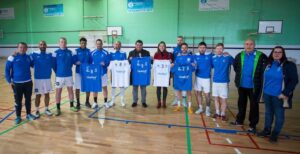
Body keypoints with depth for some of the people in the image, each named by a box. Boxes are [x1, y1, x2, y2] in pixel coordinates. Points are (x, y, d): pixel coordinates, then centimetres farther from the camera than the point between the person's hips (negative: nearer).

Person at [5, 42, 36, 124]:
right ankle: (18, 116, 21)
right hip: (17, 83, -2)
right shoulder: (12, 58, -6)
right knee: (18, 101, 7)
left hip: (28, 82, 3)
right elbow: (7, 69, -3)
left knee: (28, 99, 12)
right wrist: (9, 81, -7)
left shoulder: (29, 57, 3)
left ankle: (28, 114, 27)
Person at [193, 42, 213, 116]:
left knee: (207, 94, 2)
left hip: (206, 78, -3)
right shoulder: (195, 56, 1)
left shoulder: (210, 55, -6)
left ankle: (207, 109, 23)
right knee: (197, 93, 10)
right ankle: (200, 108, 29)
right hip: (198, 77, 3)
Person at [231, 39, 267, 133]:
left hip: (254, 86, -4)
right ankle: (239, 120, 35)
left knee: (254, 105, 8)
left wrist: (258, 77, -8)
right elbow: (235, 66, 16)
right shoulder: (240, 56, 0)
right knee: (241, 103, 18)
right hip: (242, 85, 4)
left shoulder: (261, 56, -13)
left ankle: (253, 125, 21)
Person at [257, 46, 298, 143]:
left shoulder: (289, 65, -7)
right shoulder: (268, 64, 8)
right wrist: (263, 90, 11)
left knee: (279, 115, 7)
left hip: (279, 96, -4)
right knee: (268, 113, 17)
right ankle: (267, 130, 32)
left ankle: (275, 134, 22)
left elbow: (294, 80, -10)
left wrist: (285, 93, -16)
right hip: (267, 94, 5)